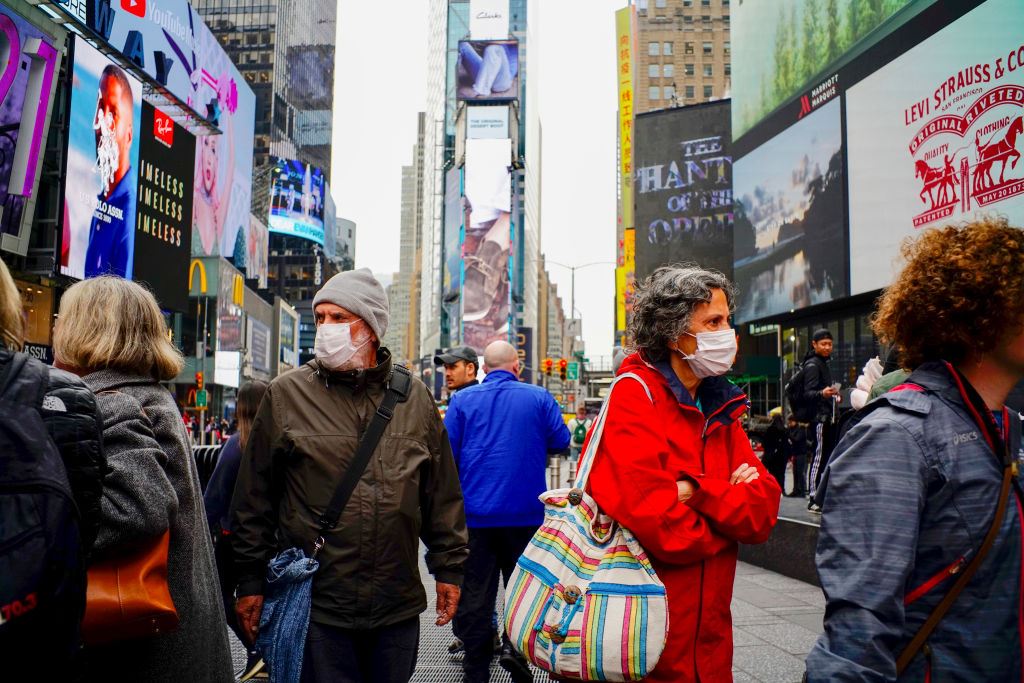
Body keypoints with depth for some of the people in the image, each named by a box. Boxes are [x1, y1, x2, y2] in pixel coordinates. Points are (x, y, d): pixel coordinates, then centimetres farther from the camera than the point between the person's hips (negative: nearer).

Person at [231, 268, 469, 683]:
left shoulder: (415, 398, 4)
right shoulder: (286, 394, -1)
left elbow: (443, 493, 9)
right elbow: (254, 498, 2)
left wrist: (448, 568, 7)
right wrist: (251, 581, 2)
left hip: (399, 604, 2)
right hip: (316, 604, -2)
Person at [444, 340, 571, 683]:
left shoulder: (462, 400, -2)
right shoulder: (538, 397, -3)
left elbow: (447, 452, -4)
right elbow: (561, 441, 1)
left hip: (475, 513, 1)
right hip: (525, 513, 0)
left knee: (475, 593, 9)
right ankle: (514, 645, -1)